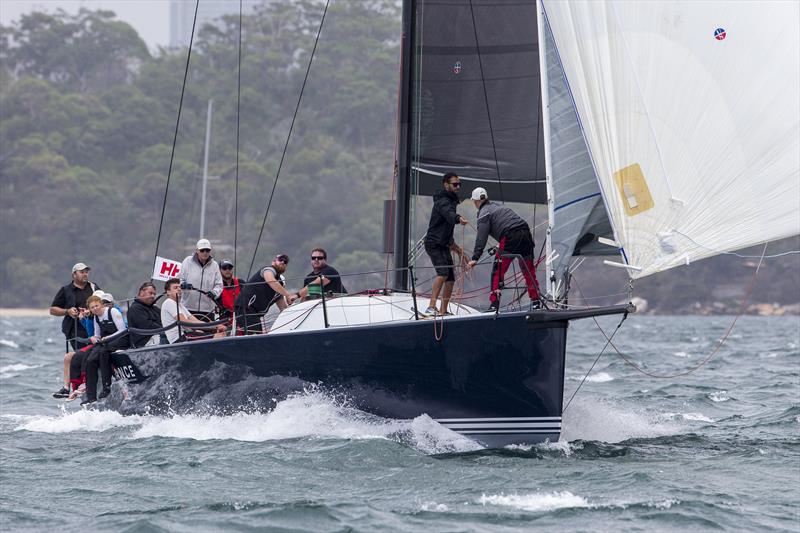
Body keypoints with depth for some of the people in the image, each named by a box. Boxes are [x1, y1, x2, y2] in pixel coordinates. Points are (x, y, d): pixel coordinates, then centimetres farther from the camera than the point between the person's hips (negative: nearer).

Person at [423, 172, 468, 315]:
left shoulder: (450, 200, 20)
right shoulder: (442, 201, -13)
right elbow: (448, 213, -38)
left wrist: (454, 246, 34)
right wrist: (458, 218, -59)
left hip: (443, 245, 10)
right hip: (434, 244, -10)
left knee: (450, 278, 7)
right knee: (443, 272, -27)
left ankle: (443, 311, 15)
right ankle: (431, 307, -34)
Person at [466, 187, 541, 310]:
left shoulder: (484, 213, 6)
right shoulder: (499, 207, 30)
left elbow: (481, 238, -5)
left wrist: (475, 258, -10)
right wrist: (500, 247, 43)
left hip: (510, 237, -7)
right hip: (525, 232, 7)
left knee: (498, 271, -3)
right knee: (528, 270, 15)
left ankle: (494, 303, -11)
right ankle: (536, 301, 17)